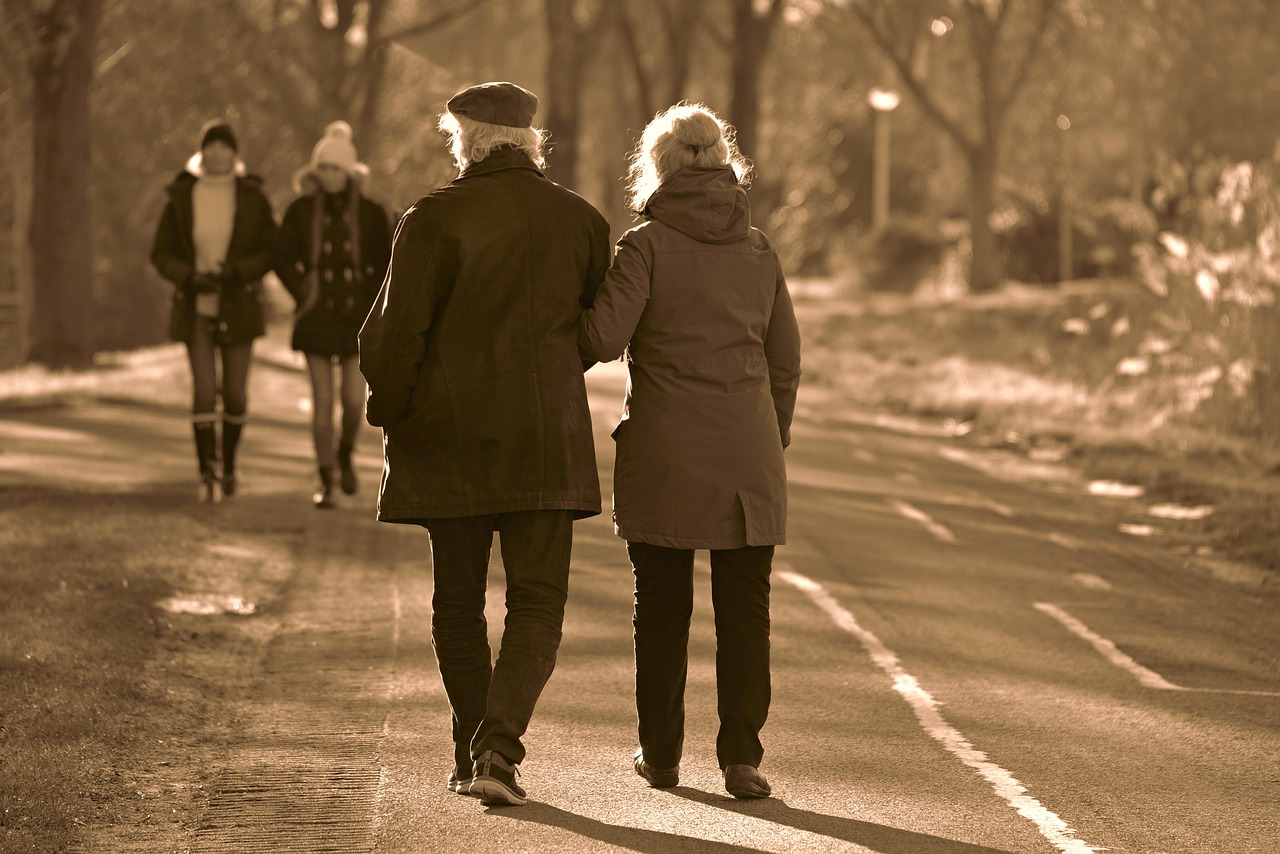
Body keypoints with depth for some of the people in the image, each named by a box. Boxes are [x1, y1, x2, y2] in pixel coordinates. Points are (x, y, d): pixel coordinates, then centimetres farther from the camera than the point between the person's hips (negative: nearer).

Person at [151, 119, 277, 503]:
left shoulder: (252, 198, -3)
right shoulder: (182, 198, -3)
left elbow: (271, 251, -1)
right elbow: (162, 254, 1)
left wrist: (237, 271, -19)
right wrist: (191, 278, -17)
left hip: (238, 308, 1)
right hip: (196, 308, -1)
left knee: (235, 394, 4)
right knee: (204, 390, -12)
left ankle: (229, 465, 27)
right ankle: (207, 475, -6)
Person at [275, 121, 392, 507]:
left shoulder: (371, 214, 0)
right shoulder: (301, 211, 1)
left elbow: (384, 266, 6)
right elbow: (283, 259, 8)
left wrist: (370, 302, -3)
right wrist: (303, 294, -2)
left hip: (357, 317, 0)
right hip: (317, 316, 0)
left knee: (354, 400, -7)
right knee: (322, 399, -2)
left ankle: (345, 454, 24)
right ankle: (325, 481, 6)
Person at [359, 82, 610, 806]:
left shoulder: (435, 219, -7)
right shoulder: (581, 221, 2)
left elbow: (397, 333, -8)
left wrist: (389, 414, 7)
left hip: (449, 436, -1)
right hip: (548, 437, 1)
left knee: (458, 603, 14)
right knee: (537, 604, 2)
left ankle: (472, 754, 20)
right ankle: (499, 747, -17)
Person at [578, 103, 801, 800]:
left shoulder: (647, 245, -5)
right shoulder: (759, 251, 7)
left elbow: (604, 336, -14)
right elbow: (785, 360, 11)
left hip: (662, 454, -2)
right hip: (747, 455, 2)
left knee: (661, 607, 9)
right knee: (744, 608, 4)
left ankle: (660, 752, 16)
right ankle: (741, 755, -4)